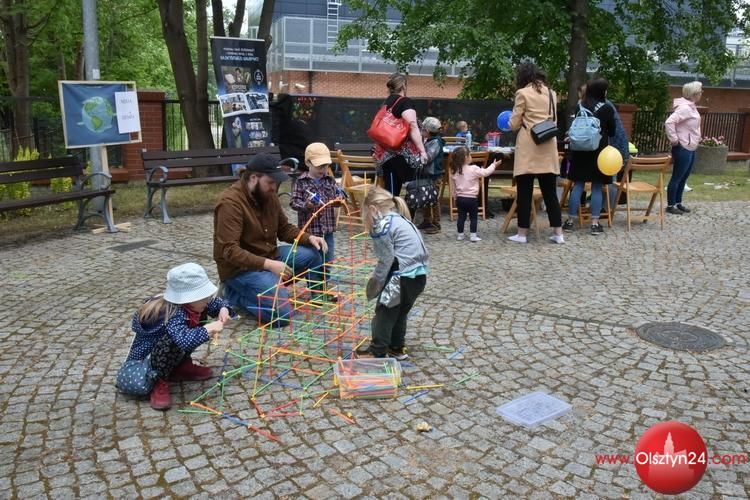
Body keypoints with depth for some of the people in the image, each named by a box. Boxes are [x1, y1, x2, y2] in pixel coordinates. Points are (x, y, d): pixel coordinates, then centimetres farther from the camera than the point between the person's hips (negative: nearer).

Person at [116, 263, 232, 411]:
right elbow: (184, 340, -53)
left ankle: (181, 366, 10)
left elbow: (214, 303, 9)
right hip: (144, 357, -8)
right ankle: (159, 382, -10)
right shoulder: (174, 314, -35)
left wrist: (223, 309, -12)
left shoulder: (193, 304, -10)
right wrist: (208, 329, -44)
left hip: (167, 352, 8)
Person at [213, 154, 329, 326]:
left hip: (270, 256, 8)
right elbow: (229, 251, -28)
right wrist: (268, 264, -34)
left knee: (312, 253, -6)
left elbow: (284, 228, 12)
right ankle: (236, 295, 1)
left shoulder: (268, 195, 1)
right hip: (240, 268, -8)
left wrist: (309, 238, -8)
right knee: (282, 313, -22)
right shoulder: (230, 202, -24)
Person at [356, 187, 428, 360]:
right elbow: (422, 251, 16)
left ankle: (377, 352, 15)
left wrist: (374, 282, -1)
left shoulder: (382, 225, -12)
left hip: (403, 278, -9)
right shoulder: (401, 220, 17)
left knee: (384, 313, 6)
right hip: (418, 275, 9)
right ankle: (397, 348, 34)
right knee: (400, 312, 23)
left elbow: (386, 261, -14)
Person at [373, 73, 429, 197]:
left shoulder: (386, 103, 17)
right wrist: (422, 151, -17)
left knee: (391, 191, 7)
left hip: (385, 152, 8)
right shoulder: (406, 102, -7)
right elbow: (412, 127, -18)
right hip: (402, 153, -8)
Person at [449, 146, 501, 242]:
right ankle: (473, 236, 5)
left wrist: (455, 196, 22)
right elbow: (485, 172, -4)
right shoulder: (473, 169, -14)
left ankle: (460, 235, 14)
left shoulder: (454, 171, 2)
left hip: (460, 198, 4)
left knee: (461, 217, 10)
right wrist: (493, 165, 11)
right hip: (471, 198, -4)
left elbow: (453, 186, 11)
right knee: (473, 218, 6)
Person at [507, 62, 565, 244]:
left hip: (528, 149, -5)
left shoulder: (523, 93, -5)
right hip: (548, 148, 5)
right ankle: (558, 233, 10)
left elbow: (514, 125, -3)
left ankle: (522, 234, 3)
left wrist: (512, 121, 17)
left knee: (524, 192, 0)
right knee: (550, 192, 9)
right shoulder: (551, 93, 13)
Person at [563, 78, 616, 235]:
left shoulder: (580, 106, 4)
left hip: (580, 149, 3)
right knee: (597, 187, 1)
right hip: (599, 150, -3)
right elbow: (612, 132, 3)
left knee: (577, 185, 6)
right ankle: (595, 223, 1)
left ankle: (570, 221, 6)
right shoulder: (607, 108, -6)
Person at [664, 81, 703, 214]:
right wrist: (674, 140, -24)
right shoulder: (685, 108, -19)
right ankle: (670, 206, 5)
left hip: (690, 149, 10)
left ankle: (678, 203, 24)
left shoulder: (691, 107, 11)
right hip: (683, 149, -10)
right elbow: (669, 122, -31)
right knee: (676, 178, -2)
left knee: (683, 178, 15)